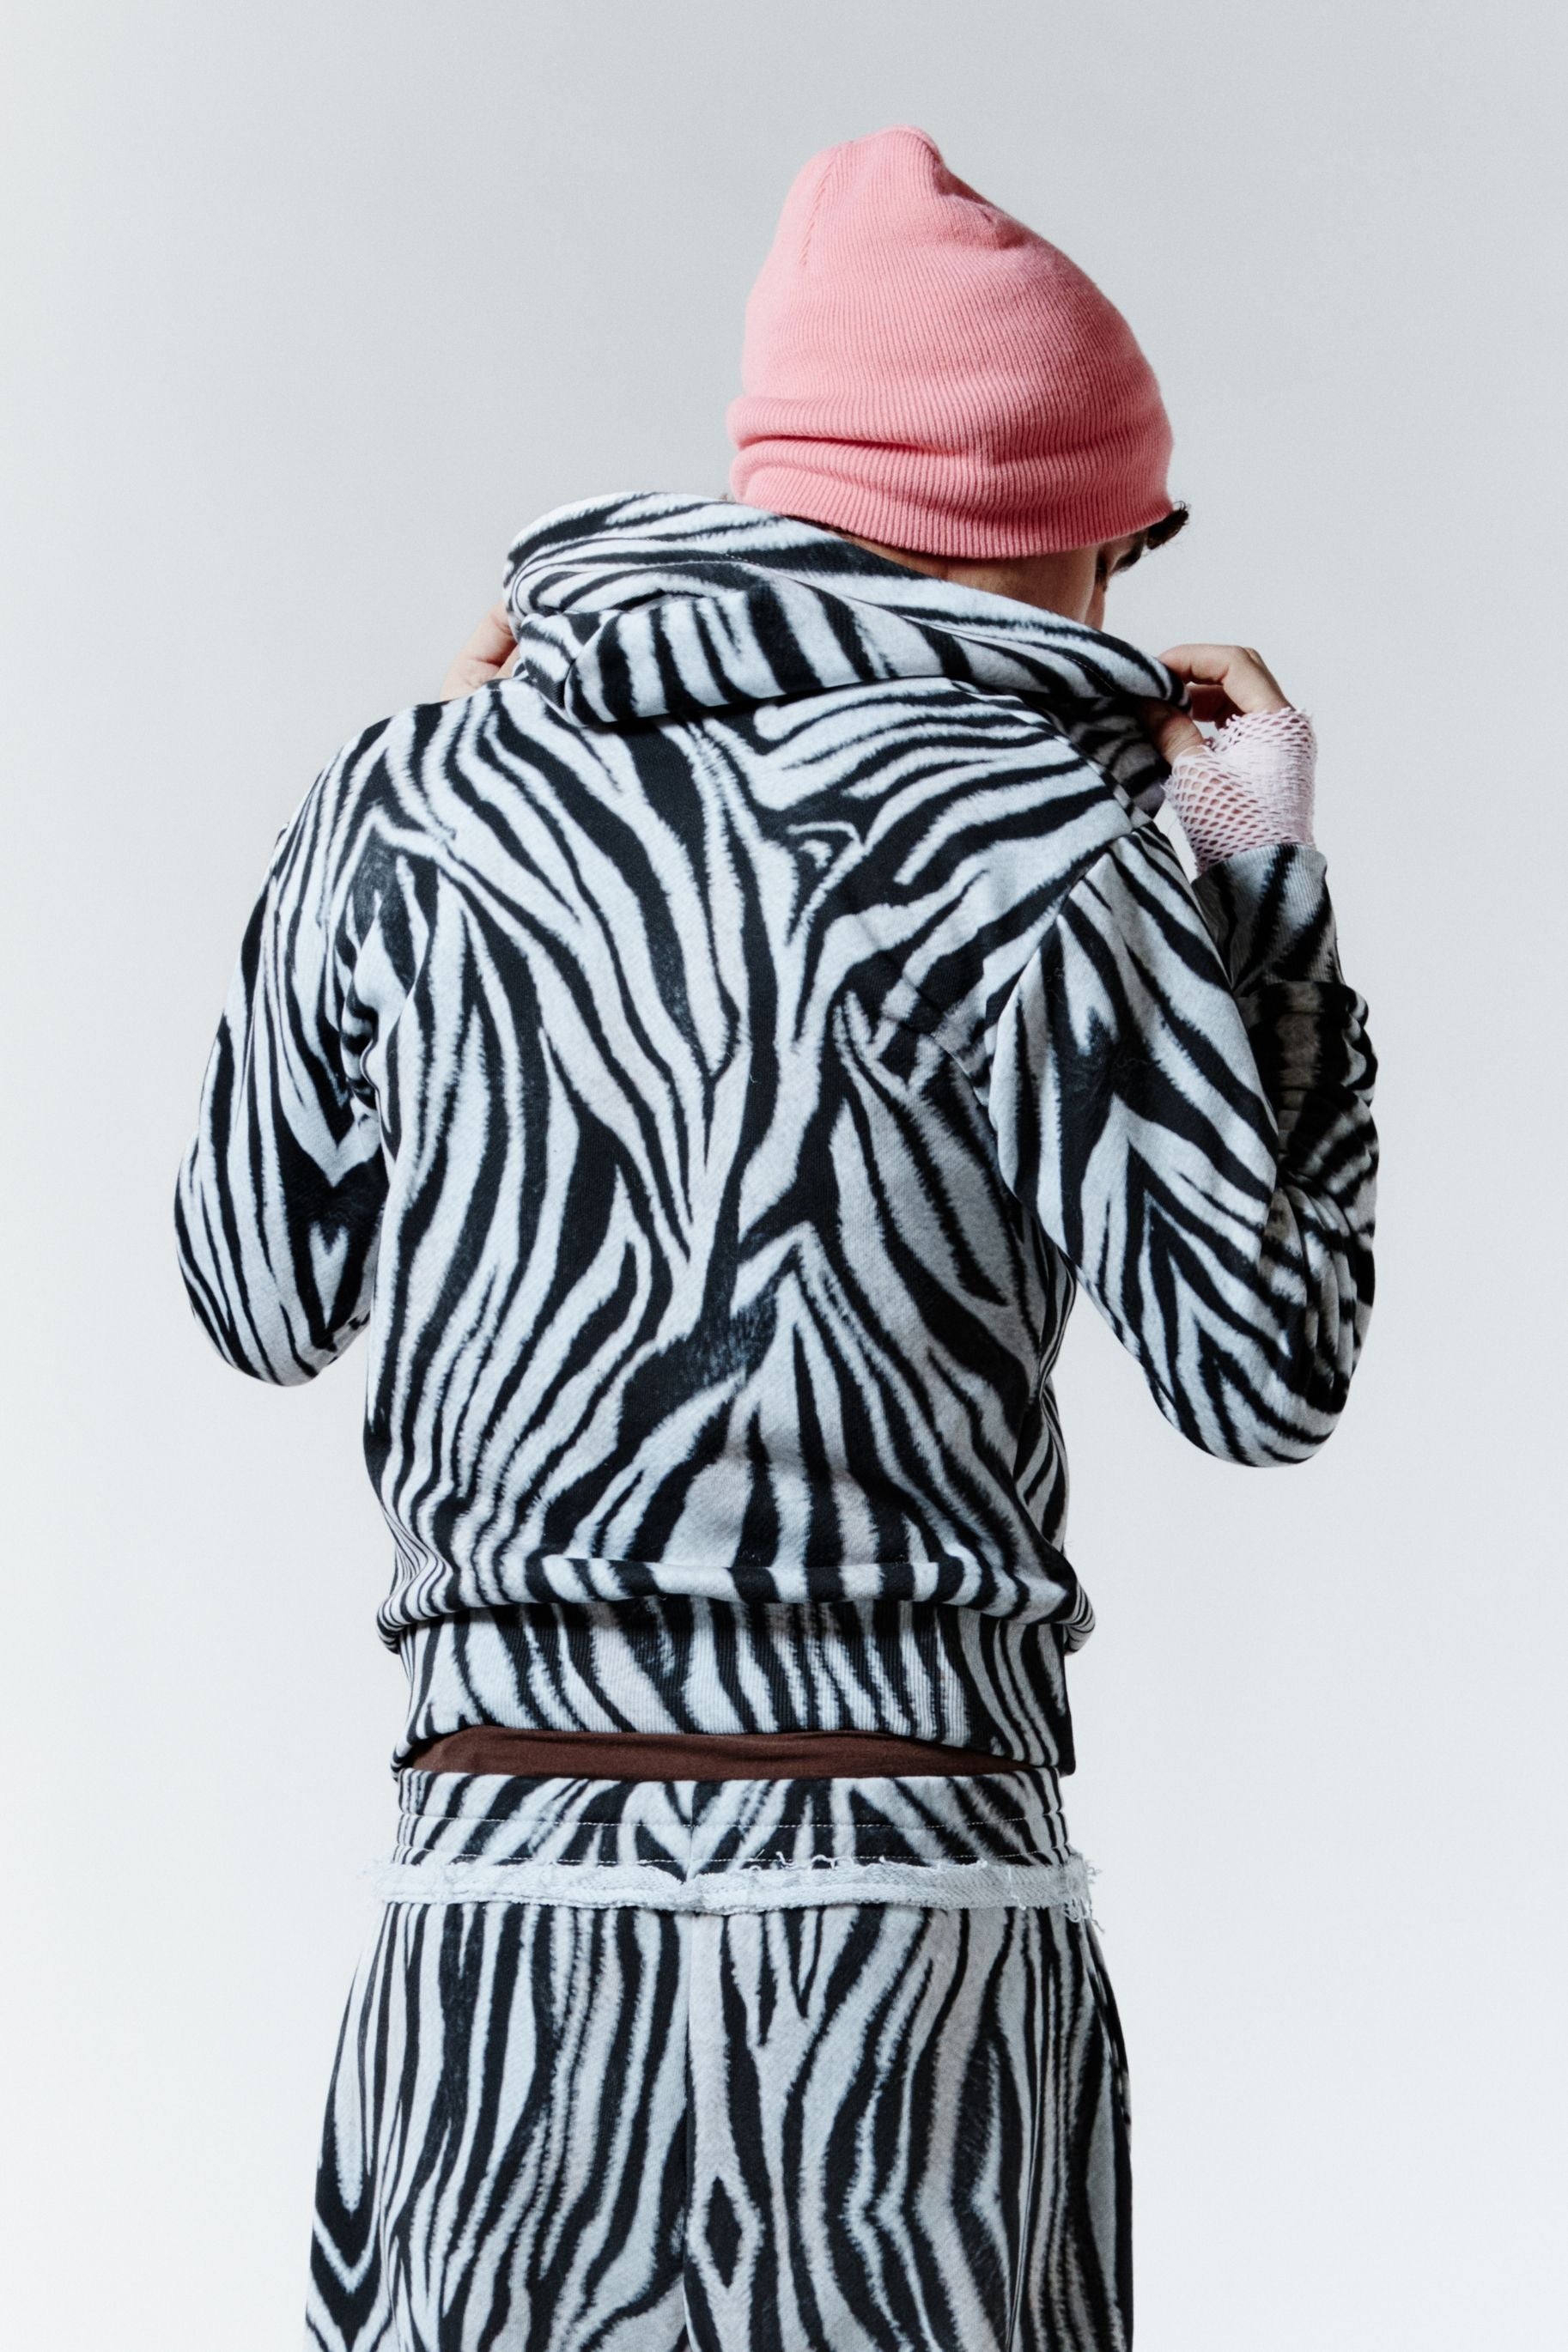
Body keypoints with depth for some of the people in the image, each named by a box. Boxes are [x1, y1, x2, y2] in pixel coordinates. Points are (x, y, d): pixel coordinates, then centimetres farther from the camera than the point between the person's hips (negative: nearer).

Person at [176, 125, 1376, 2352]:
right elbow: (1265, 1374, -2)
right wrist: (1264, 884, 5)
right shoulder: (1035, 840, -5)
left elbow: (261, 1302, 16)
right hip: (922, 1906, -2)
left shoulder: (416, 806, 4)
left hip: (510, 1909, 3)